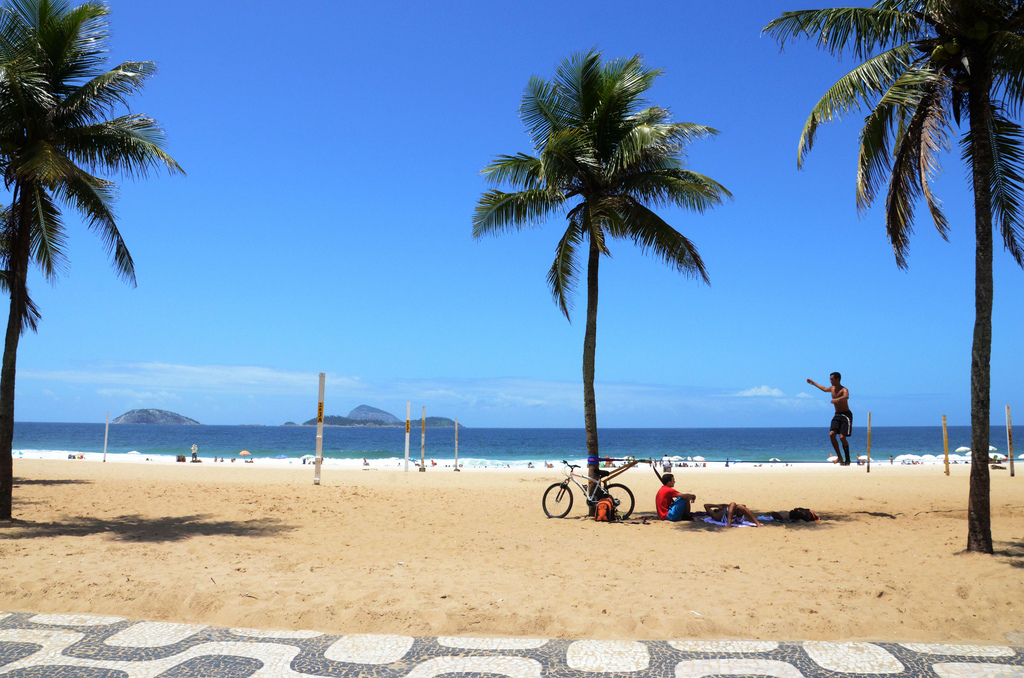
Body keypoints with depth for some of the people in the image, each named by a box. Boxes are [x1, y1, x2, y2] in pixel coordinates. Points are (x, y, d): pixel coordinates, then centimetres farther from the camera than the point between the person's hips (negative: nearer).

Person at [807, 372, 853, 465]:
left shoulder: (844, 389, -15)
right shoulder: (832, 388, 9)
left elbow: (846, 396, -40)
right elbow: (824, 389, 34)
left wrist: (837, 399, -60)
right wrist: (814, 383, 43)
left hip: (846, 415, -7)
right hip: (837, 415, 7)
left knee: (842, 437, -15)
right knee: (832, 434, -10)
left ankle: (848, 460, -4)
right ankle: (839, 457, -1)